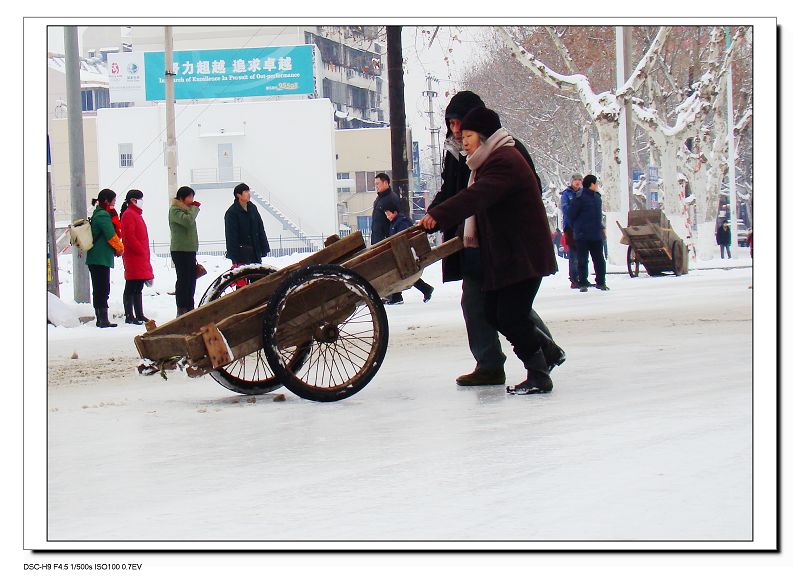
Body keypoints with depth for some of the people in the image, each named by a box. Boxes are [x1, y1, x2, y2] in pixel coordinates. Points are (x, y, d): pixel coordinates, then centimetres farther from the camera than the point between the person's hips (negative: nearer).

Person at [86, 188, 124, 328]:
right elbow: (111, 236, -15)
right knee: (103, 290, -11)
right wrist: (120, 249, 1)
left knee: (99, 290, 11)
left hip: (95, 258, 10)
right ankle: (103, 320, -14)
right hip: (101, 258, -10)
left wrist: (116, 249, 11)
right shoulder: (103, 215, -14)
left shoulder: (98, 214, 19)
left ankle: (100, 319, 15)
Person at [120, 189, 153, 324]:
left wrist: (146, 255, 18)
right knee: (131, 288, -8)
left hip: (141, 259, 10)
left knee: (138, 288, 13)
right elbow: (129, 236, -19)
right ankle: (129, 316, -8)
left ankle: (139, 315, 17)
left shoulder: (136, 214, 21)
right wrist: (141, 251, -17)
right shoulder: (128, 215, -9)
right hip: (133, 257, -10)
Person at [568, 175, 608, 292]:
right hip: (582, 235, -6)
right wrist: (576, 227, -2)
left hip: (596, 234, 6)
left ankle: (600, 282, 16)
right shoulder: (580, 198, -12)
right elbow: (571, 214, -9)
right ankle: (583, 283, 6)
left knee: (599, 260, 8)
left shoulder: (597, 197, 11)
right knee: (583, 260, 1)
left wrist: (599, 227, 13)